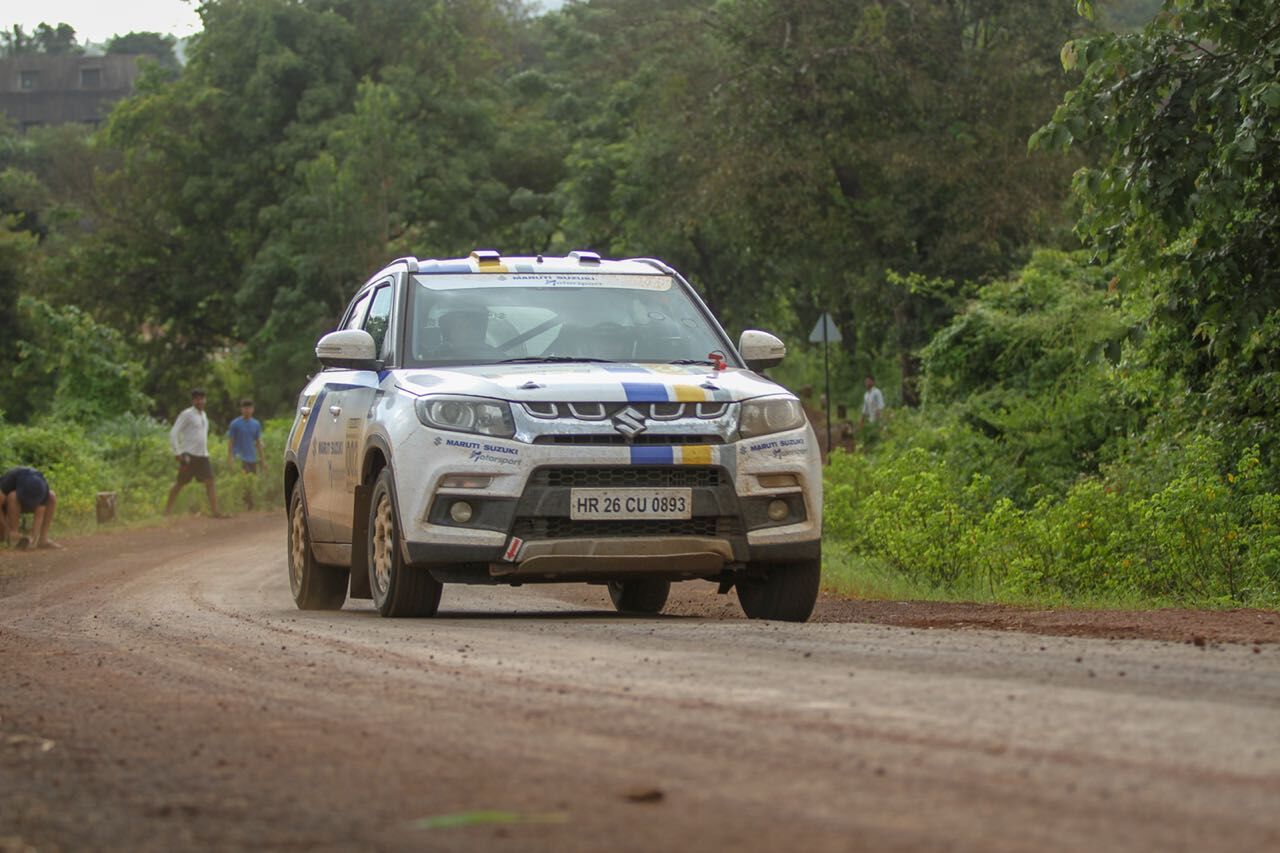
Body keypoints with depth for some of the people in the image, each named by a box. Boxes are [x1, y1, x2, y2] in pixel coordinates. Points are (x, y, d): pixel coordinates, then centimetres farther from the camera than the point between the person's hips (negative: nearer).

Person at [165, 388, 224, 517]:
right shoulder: (187, 414, -8)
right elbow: (173, 433, -12)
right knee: (180, 483, 0)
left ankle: (215, 511, -10)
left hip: (203, 455, 6)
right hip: (189, 455, -6)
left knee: (210, 482, -5)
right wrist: (178, 453, -15)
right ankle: (168, 509, 12)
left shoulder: (203, 415, 16)